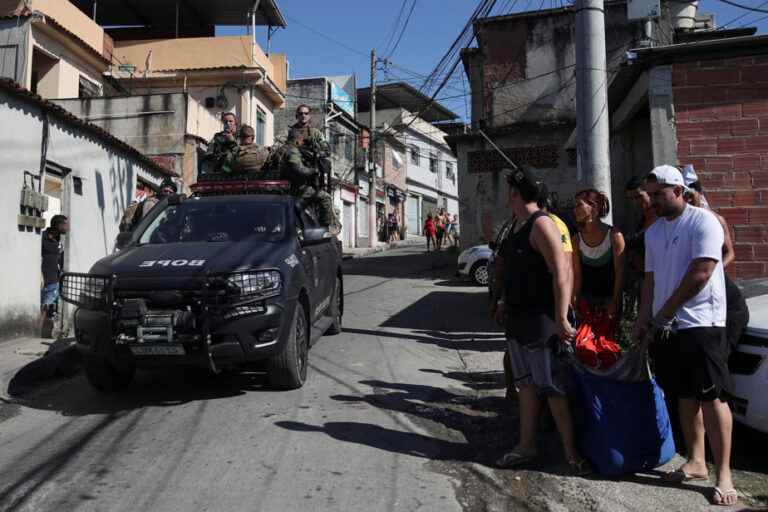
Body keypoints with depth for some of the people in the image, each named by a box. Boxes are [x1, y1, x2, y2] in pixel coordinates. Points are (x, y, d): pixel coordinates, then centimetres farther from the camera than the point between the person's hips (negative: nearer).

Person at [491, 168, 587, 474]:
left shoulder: (541, 224, -15)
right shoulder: (516, 226, 13)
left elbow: (561, 273, -21)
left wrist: (561, 319, -24)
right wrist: (503, 302, 22)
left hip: (540, 319, -9)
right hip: (517, 318, 9)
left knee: (553, 387, -1)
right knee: (526, 383, 15)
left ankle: (571, 452, 11)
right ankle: (526, 446, 26)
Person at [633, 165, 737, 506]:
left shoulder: (702, 222, -8)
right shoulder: (654, 231, 14)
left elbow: (700, 274, -16)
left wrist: (664, 313, -12)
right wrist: (644, 319, 4)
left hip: (701, 324, -7)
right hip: (665, 327, 7)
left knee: (712, 398, -5)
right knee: (685, 396, 13)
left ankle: (724, 475, 3)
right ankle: (696, 462, 24)